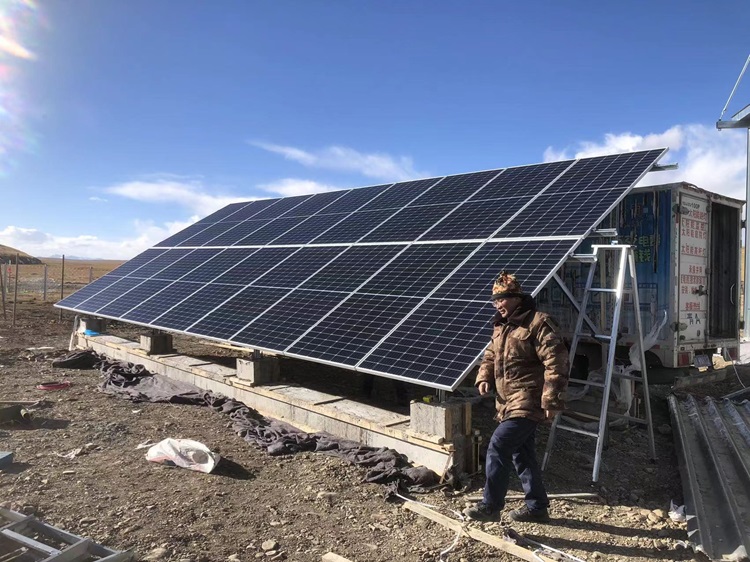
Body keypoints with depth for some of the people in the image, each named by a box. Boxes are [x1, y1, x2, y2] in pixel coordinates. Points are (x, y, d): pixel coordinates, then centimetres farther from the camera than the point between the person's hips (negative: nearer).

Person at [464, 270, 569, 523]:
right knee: (522, 454, 16)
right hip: (510, 402, 9)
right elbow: (491, 356, 23)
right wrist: (484, 378, 3)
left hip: (528, 403, -9)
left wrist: (551, 401, -21)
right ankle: (537, 507, 30)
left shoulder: (538, 323, -14)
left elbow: (556, 363, -18)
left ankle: (491, 506, -3)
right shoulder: (501, 326, 13)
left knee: (498, 446, -14)